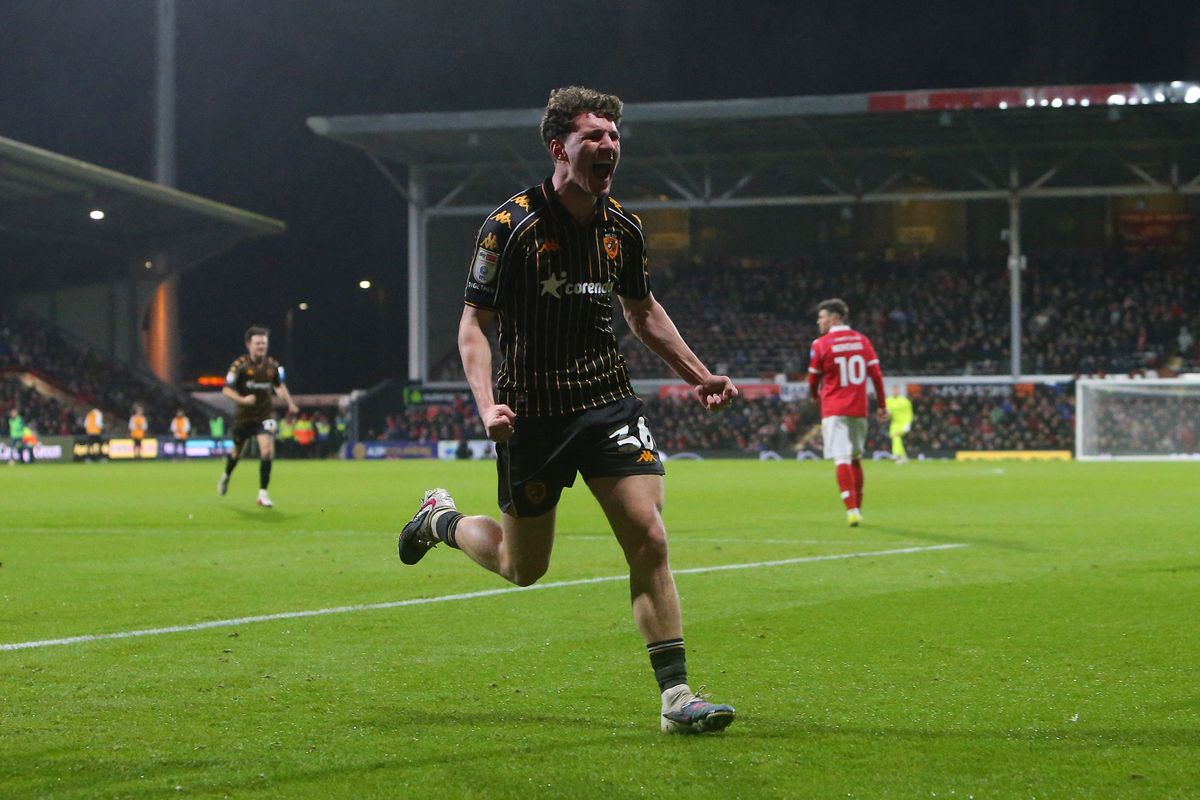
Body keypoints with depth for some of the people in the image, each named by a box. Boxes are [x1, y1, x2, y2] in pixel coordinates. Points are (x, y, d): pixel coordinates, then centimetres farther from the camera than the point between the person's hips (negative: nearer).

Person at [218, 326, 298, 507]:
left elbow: (279, 386, 16)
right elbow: (227, 390, -11)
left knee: (267, 450, -18)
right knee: (237, 451, 16)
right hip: (243, 416, -1)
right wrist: (242, 399, -28)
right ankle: (226, 476, 50)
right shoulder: (240, 365, -12)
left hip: (264, 416, 1)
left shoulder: (273, 366, -1)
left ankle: (263, 493, -11)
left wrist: (290, 403, 1)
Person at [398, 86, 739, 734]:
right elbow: (474, 323, -10)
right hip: (533, 413, -4)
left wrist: (697, 376, 16)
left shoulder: (622, 227, 4)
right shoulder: (511, 226, -13)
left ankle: (675, 696, -9)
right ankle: (441, 519, 41)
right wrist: (487, 404, -25)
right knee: (522, 568, 9)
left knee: (648, 539, -12)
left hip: (608, 402, 4)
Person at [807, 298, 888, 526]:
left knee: (842, 460, -8)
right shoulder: (862, 341, 6)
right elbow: (876, 374, 3)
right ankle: (857, 509, 22)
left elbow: (813, 379, 2)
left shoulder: (821, 345, -6)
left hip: (834, 410, -4)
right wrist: (882, 405, 10)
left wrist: (815, 397, 24)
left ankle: (852, 510, -19)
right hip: (859, 409, 4)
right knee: (856, 458, 17)